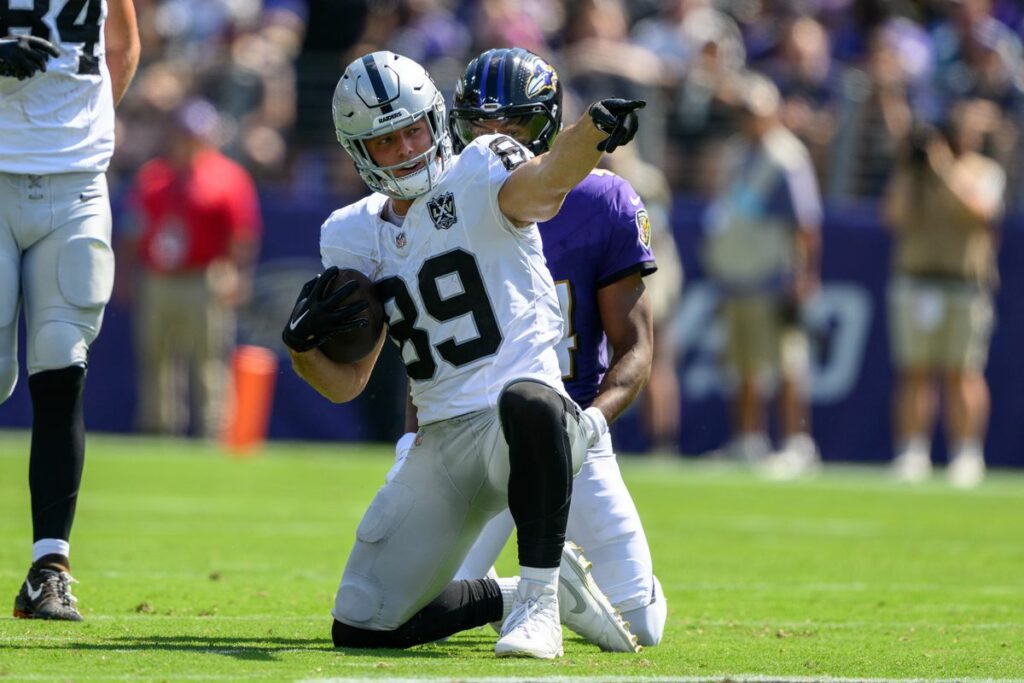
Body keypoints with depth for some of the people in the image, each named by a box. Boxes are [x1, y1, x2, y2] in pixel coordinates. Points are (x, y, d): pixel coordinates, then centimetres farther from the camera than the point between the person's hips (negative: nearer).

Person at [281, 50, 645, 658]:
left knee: (526, 400, -44)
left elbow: (543, 182, -30)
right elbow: (346, 384, 13)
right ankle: (516, 596, 22)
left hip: (523, 429, -6)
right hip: (441, 445, 6)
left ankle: (539, 597, -30)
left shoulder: (475, 181, -4)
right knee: (361, 628, 1)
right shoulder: (355, 238, 12)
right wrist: (304, 345, -10)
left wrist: (594, 131, -53)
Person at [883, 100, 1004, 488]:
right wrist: (908, 171, -5)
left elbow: (981, 209, -11)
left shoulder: (987, 171, 8)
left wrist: (947, 169, -15)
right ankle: (913, 453, 2)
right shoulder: (914, 169, 13)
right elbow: (895, 216, 3)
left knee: (963, 372, -5)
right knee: (914, 370, -1)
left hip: (967, 283, -2)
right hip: (914, 278, 2)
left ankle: (967, 453, -1)